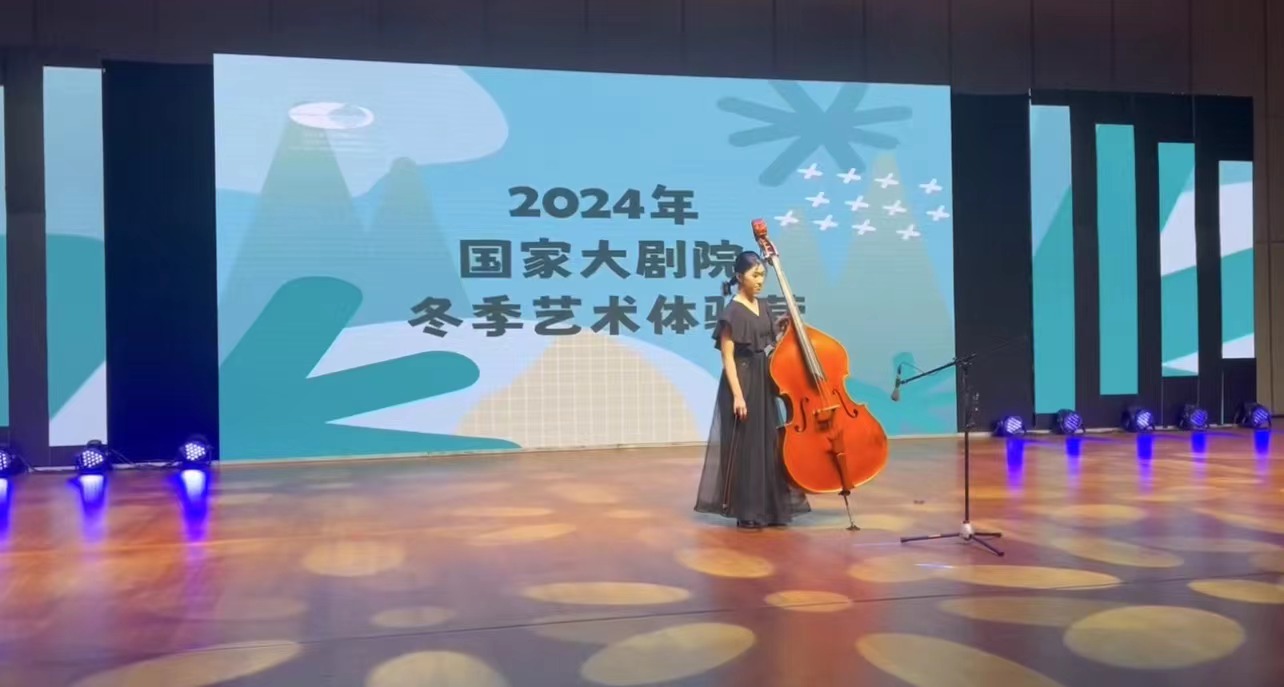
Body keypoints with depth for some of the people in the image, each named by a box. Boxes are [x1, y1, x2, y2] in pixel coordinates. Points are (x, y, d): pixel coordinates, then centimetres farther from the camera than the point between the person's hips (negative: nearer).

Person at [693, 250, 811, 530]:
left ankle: (769, 509, 20)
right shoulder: (732, 312, -13)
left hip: (765, 384, 8)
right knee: (745, 446, -2)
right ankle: (746, 512, 8)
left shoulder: (762, 306, 9)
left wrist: (780, 327, 1)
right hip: (743, 383, -8)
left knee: (769, 445, 11)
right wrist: (737, 395, -21)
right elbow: (728, 357, -16)